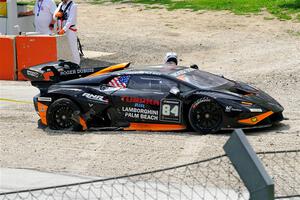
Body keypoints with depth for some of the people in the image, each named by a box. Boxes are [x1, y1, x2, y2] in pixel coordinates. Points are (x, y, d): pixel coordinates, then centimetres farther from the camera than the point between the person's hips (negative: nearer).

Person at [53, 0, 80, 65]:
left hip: (70, 30, -6)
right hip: (60, 30, 6)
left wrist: (64, 29, -25)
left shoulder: (73, 5, -6)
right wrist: (56, 14, -12)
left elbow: (71, 19, -16)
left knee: (73, 49, -4)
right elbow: (54, 16, 13)